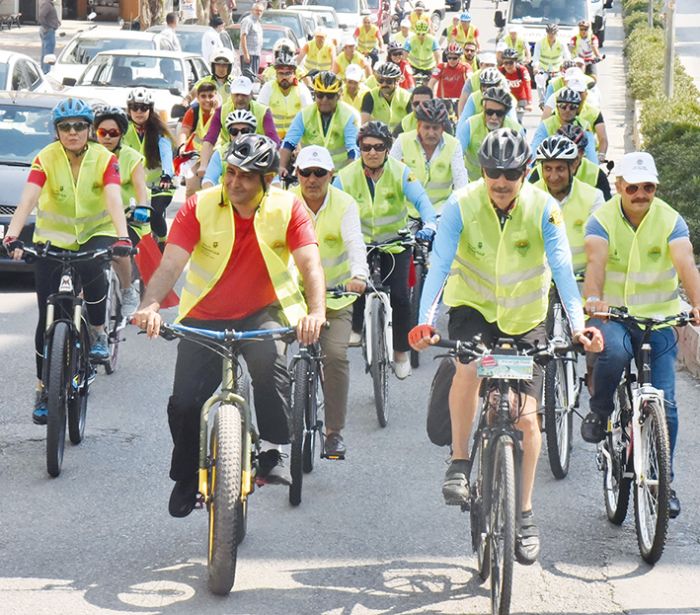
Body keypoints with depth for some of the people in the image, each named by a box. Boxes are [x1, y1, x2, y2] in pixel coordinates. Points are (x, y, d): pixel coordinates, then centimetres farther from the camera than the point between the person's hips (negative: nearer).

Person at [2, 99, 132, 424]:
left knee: (91, 268, -36)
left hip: (96, 233, -1)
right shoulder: (46, 158, -15)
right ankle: (43, 388, 12)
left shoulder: (104, 158, -14)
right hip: (53, 238, 1)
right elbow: (28, 198, -27)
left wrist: (122, 237, -45)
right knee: (48, 316, -2)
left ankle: (98, 333, -10)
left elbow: (114, 199, -28)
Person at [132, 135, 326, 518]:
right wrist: (150, 306, -40)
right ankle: (186, 479, 18)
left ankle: (271, 453, -21)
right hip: (204, 317, 1)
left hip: (262, 313, -1)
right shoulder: (199, 207, -12)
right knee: (185, 403, -8)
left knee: (270, 361, -34)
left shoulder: (288, 209, -11)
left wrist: (316, 311, -40)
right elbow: (171, 262, -21)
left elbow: (309, 263, -20)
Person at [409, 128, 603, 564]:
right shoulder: (462, 206, -18)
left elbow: (562, 268, -23)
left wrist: (578, 324, -36)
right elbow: (439, 265, -25)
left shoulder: (544, 209, -17)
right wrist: (425, 320, -39)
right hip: (473, 308, -1)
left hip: (525, 319, 1)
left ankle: (525, 513, 13)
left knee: (527, 416, -4)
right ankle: (460, 463, -14)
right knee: (468, 367, -34)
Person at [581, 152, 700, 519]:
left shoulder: (670, 220, -6)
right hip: (612, 315, -1)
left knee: (664, 404, -5)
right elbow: (596, 262, -24)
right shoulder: (602, 220, -7)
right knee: (615, 351, -36)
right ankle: (599, 413, -7)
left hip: (658, 319, 1)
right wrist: (593, 299, -45)